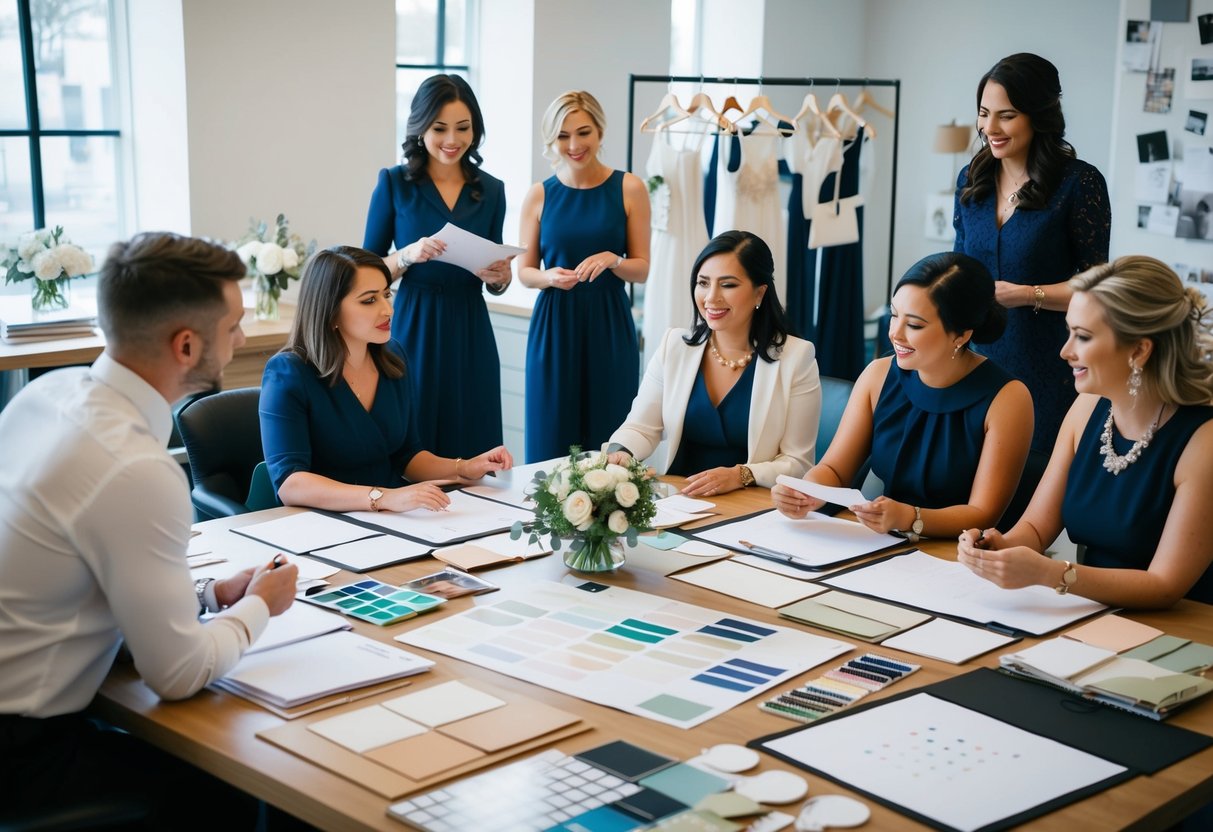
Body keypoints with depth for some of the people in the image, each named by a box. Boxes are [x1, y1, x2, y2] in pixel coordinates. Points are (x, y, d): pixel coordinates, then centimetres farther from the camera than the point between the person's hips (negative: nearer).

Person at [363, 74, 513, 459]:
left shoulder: (490, 191, 8)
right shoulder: (395, 183, -1)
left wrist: (500, 277, -7)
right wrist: (409, 255, -18)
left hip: (470, 336, 3)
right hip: (414, 331, -3)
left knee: (472, 450, 4)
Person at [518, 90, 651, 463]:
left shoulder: (629, 189, 0)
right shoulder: (539, 195, 4)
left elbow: (642, 269, 3)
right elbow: (524, 270, 8)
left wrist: (611, 260, -18)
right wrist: (550, 278, -13)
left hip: (609, 326, -1)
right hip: (555, 326, 1)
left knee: (610, 444, 2)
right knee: (550, 442, 4)